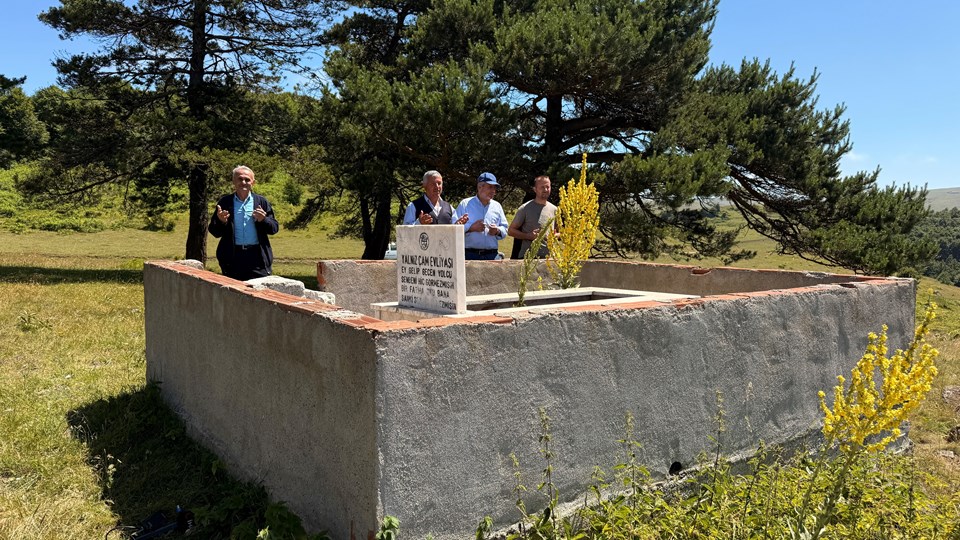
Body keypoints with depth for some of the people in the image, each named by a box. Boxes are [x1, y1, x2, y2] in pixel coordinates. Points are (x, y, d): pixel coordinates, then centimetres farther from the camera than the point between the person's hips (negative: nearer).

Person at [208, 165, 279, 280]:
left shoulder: (262, 201, 9)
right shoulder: (225, 202, 8)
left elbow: (274, 228, 6)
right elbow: (215, 232, 7)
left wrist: (263, 220, -13)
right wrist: (221, 221, -14)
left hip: (258, 257, 0)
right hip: (232, 257, 0)